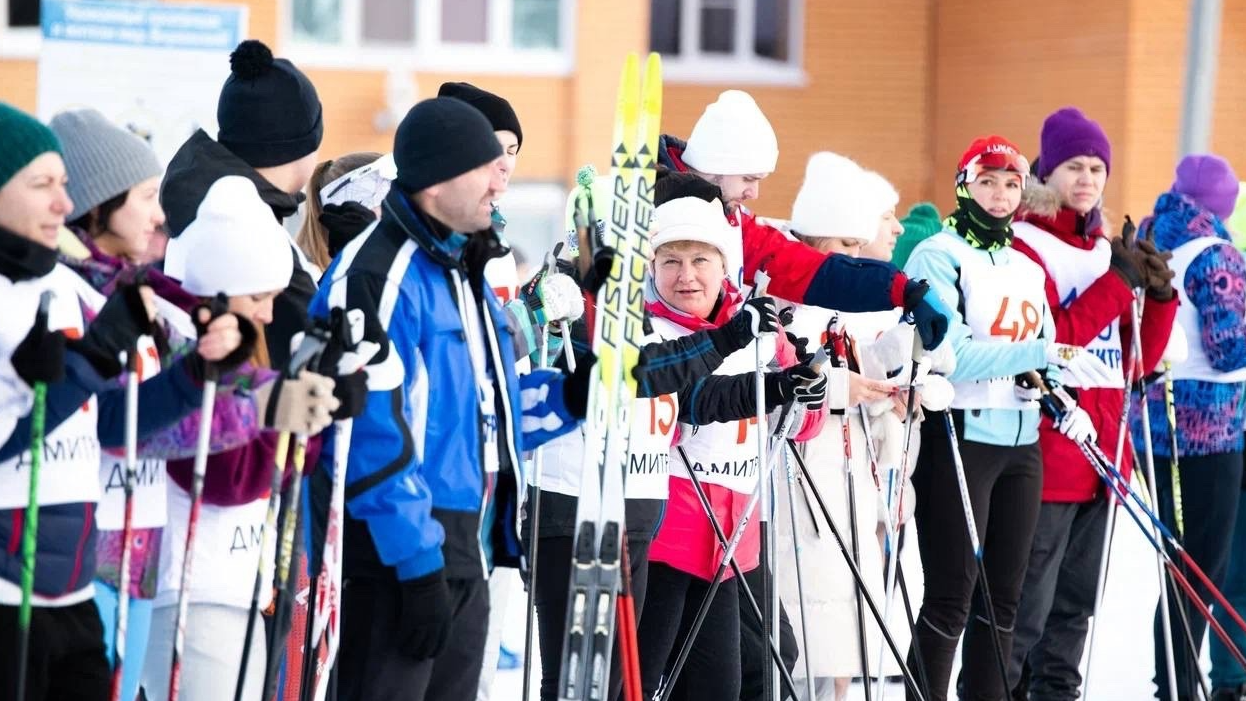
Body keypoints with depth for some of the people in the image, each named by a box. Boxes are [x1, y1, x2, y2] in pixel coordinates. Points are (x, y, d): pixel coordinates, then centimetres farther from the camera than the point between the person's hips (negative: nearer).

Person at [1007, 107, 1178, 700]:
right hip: (1045, 446, -8)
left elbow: (1138, 359, 15)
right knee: (1024, 605, -9)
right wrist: (1117, 285, -18)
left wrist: (1159, 296, -1)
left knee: (1075, 602, 11)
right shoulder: (1025, 245, -5)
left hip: (1102, 448, 8)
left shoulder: (1104, 249, 17)